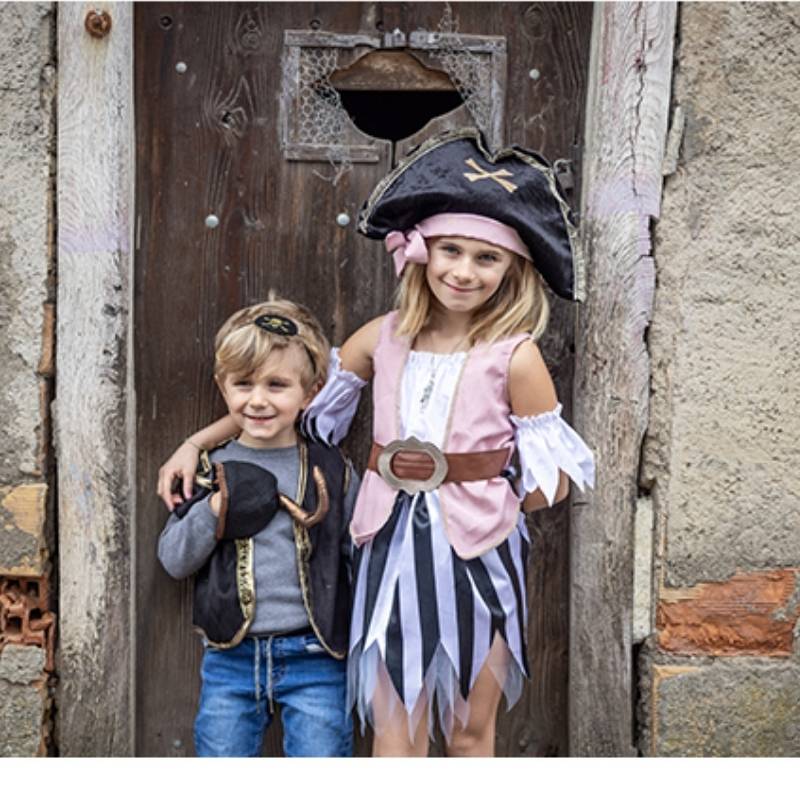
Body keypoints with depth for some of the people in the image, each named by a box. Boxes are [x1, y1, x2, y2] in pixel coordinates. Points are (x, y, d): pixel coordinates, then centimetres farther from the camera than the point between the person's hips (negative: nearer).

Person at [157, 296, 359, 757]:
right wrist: (215, 511, -13)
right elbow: (174, 561, 0)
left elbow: (363, 557, 3)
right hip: (231, 657, 2)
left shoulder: (331, 471, -1)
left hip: (313, 657, -2)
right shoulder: (213, 472, 2)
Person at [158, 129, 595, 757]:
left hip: (478, 555, -2)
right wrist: (197, 442, 6)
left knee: (470, 733, 17)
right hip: (394, 551, 2)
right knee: (394, 737, 9)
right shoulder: (383, 338, -1)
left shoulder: (515, 356, -10)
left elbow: (554, 481, -5)